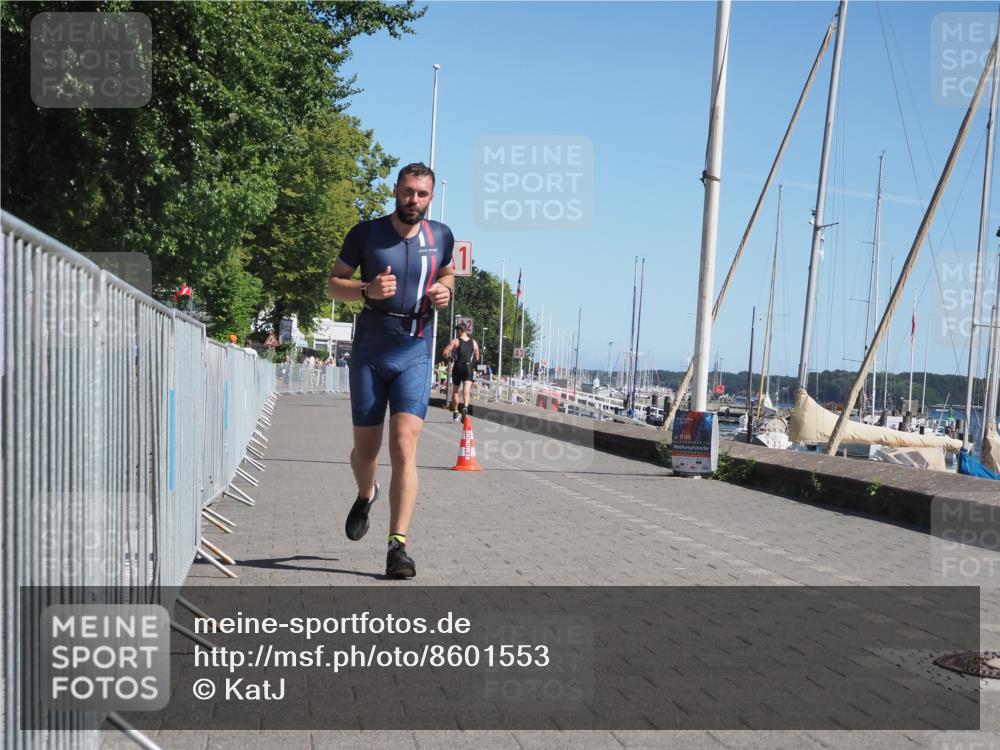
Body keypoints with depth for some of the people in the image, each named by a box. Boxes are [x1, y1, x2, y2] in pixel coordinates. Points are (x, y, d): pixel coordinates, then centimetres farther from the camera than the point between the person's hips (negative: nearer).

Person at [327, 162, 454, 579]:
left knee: (404, 446, -15)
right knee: (365, 448, 9)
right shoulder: (366, 233, -1)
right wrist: (368, 289, -17)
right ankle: (365, 496, 44)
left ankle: (398, 547, -14)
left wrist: (444, 291, 1)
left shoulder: (441, 237, 5)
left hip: (415, 350, 0)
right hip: (369, 349, 0)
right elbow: (334, 284, 4)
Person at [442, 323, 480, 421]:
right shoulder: (473, 342, 10)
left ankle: (455, 413, 18)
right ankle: (465, 406, -37)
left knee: (455, 391, 13)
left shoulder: (455, 341, -1)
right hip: (469, 368, 1)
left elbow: (445, 353, -12)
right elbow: (477, 358, 16)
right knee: (466, 390, -11)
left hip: (458, 367, -1)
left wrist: (451, 355, 9)